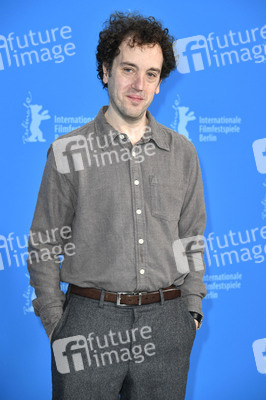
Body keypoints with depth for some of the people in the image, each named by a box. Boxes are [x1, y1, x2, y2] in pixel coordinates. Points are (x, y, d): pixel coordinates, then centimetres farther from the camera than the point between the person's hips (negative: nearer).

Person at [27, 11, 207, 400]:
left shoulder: (182, 152, 6)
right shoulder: (68, 151, -2)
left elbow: (192, 237, 12)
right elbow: (44, 246, 1)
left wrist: (192, 308, 7)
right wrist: (54, 323, -3)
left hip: (166, 325, 3)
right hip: (89, 322, -2)